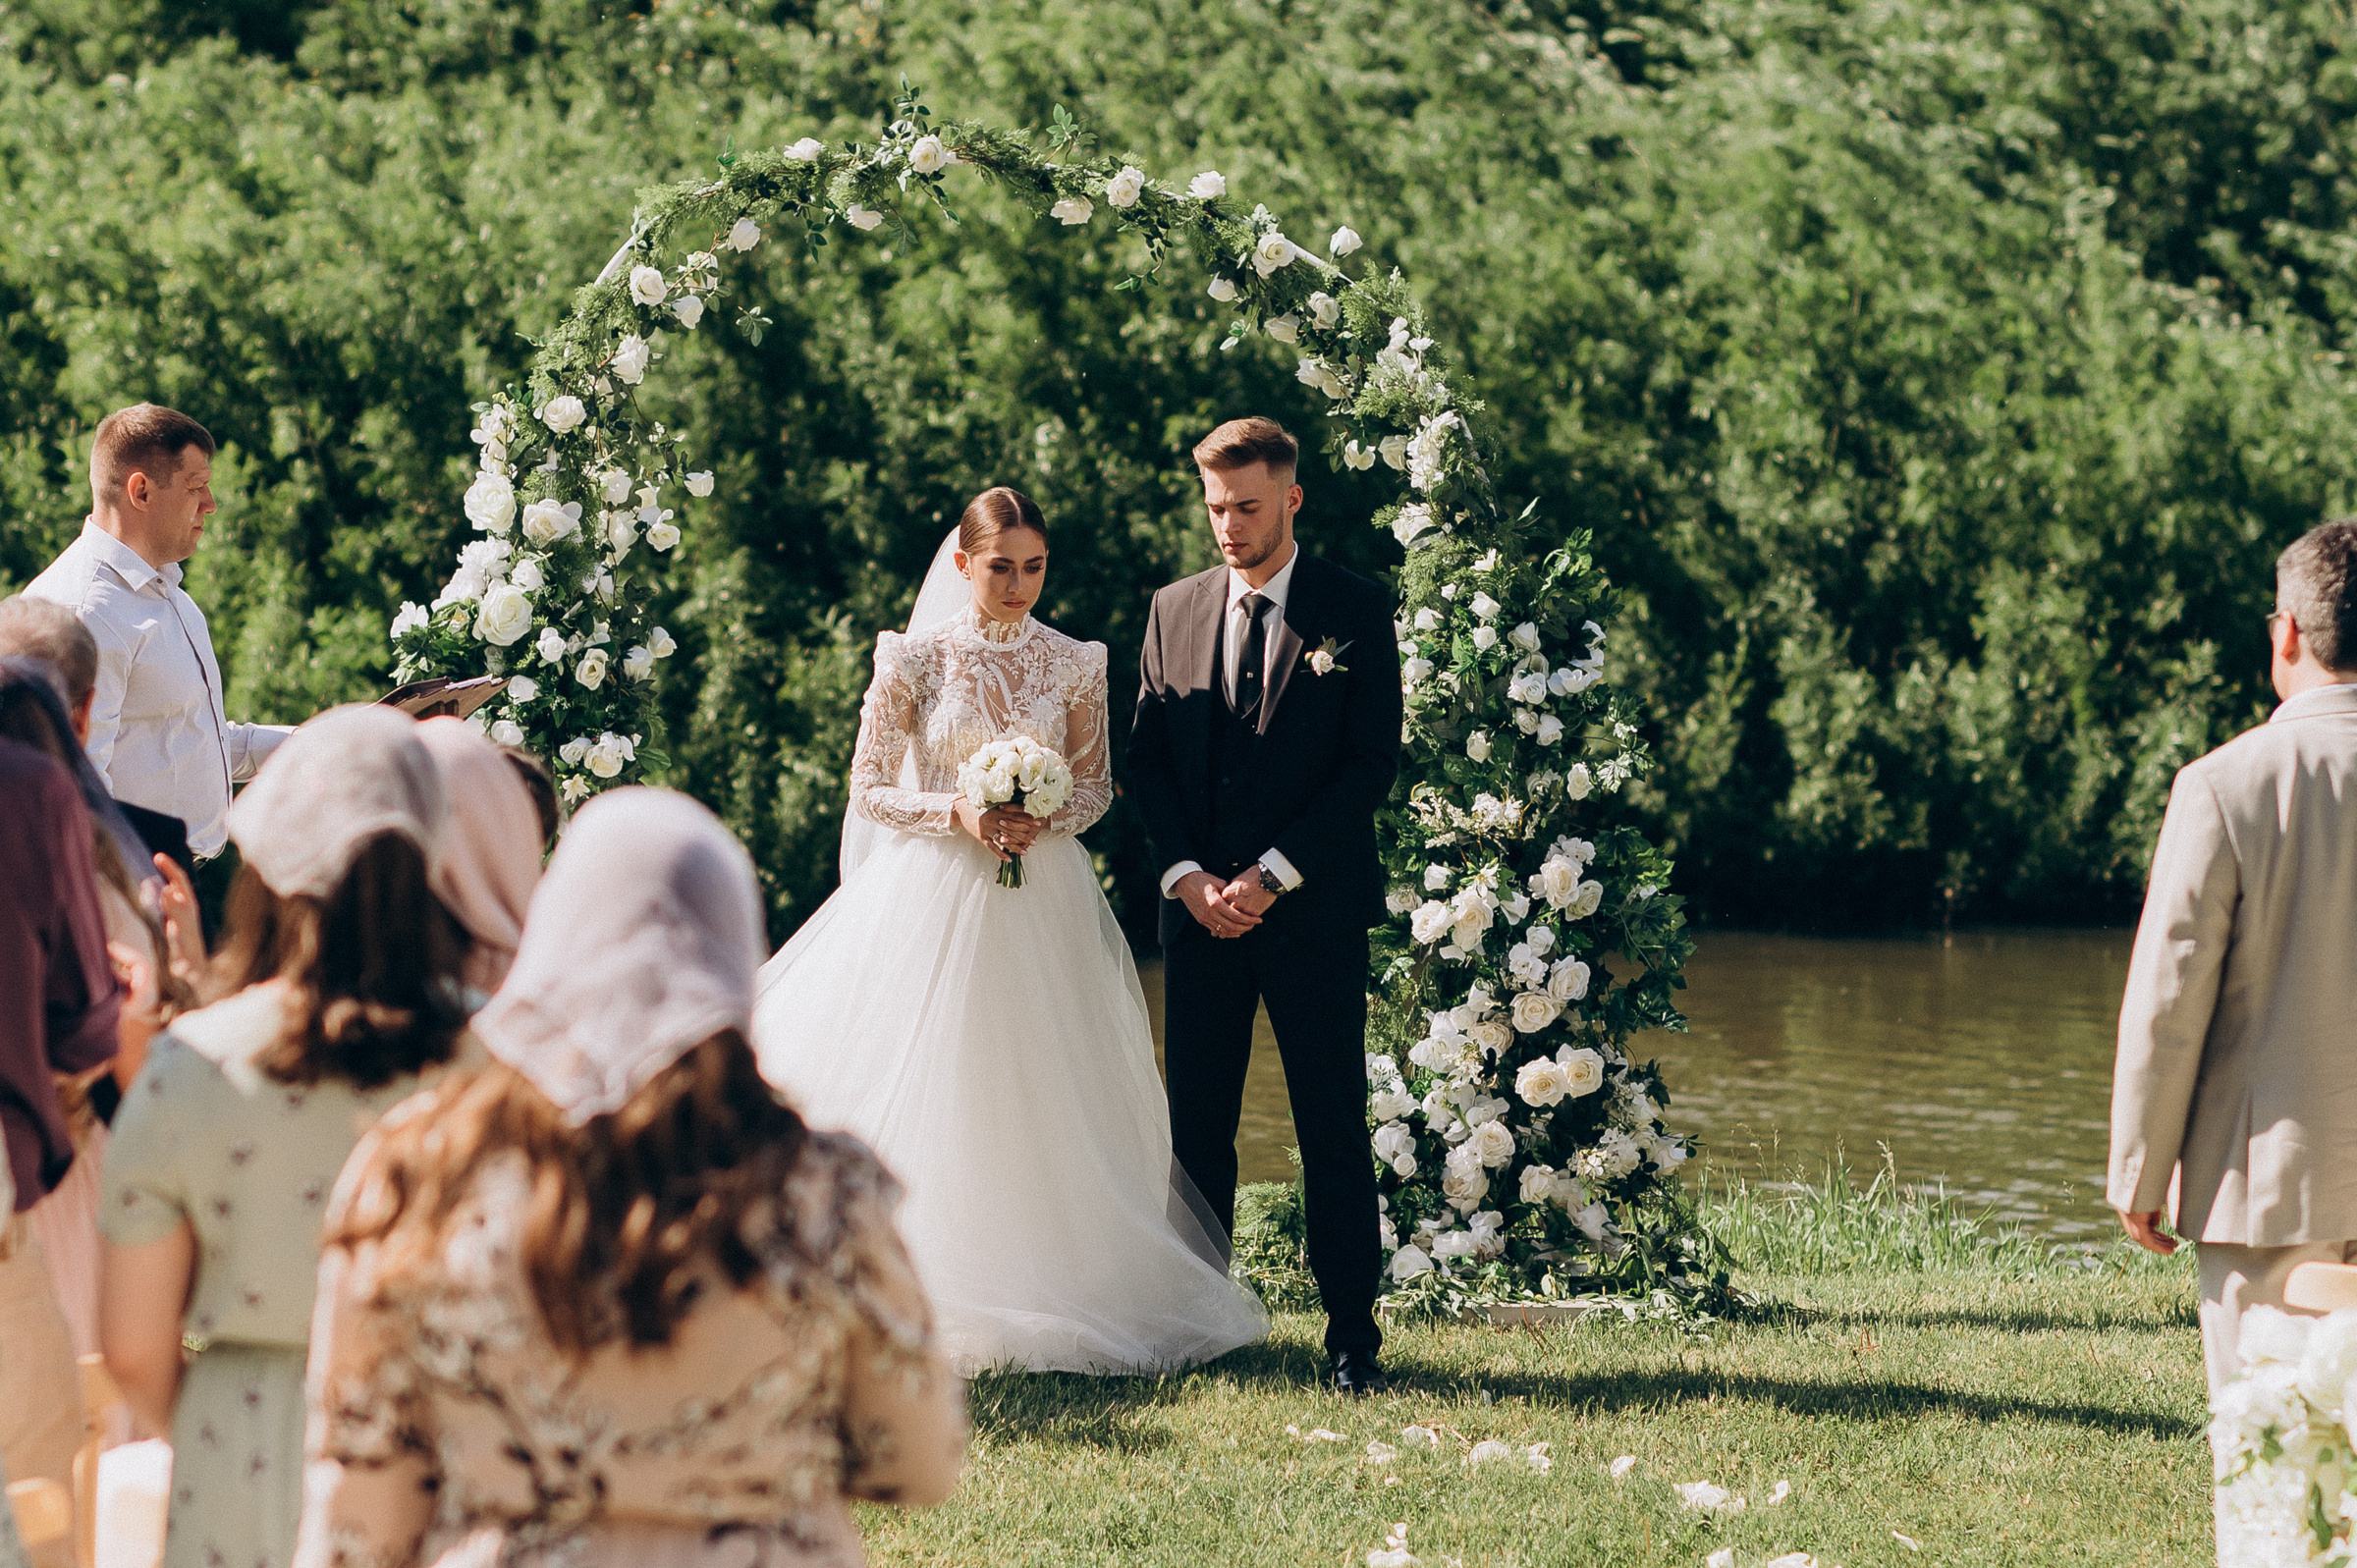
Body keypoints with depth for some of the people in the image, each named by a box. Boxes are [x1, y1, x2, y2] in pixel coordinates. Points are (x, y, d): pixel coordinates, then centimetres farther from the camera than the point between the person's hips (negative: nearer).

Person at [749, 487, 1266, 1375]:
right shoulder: (916, 659, -2)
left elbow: (1097, 786, 11)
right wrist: (958, 813, -15)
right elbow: (870, 788, 0)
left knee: (1043, 1102, 2)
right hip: (934, 899, -2)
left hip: (1042, 906, 2)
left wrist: (1043, 820, -10)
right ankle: (920, 1304, 0)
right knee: (928, 1095, -4)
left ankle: (1053, 1295, 8)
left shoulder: (1074, 665, 5)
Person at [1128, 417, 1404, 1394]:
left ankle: (1352, 1331, 0)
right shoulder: (1175, 611, 11)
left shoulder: (1356, 614, 0)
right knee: (1196, 1121, 4)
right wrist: (1186, 874, -5)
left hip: (1312, 905, -3)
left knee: (1333, 1123, -3)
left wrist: (1271, 876, -12)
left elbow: (1372, 762, -5)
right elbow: (1148, 756, 11)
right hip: (1199, 904, 3)